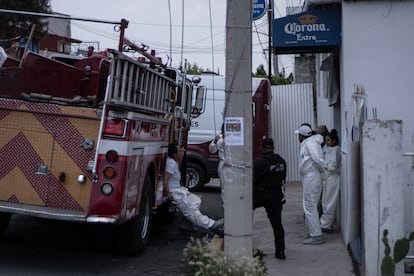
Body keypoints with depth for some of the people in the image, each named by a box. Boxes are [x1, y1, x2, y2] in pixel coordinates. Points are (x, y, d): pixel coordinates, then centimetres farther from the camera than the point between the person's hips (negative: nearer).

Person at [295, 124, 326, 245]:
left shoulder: (310, 143, -15)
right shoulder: (307, 143, 16)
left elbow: (318, 159, -25)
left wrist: (322, 169, -10)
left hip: (311, 178, -11)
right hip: (309, 179, 11)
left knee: (310, 207, -7)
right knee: (310, 207, 16)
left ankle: (316, 236, -4)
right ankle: (313, 233, 24)